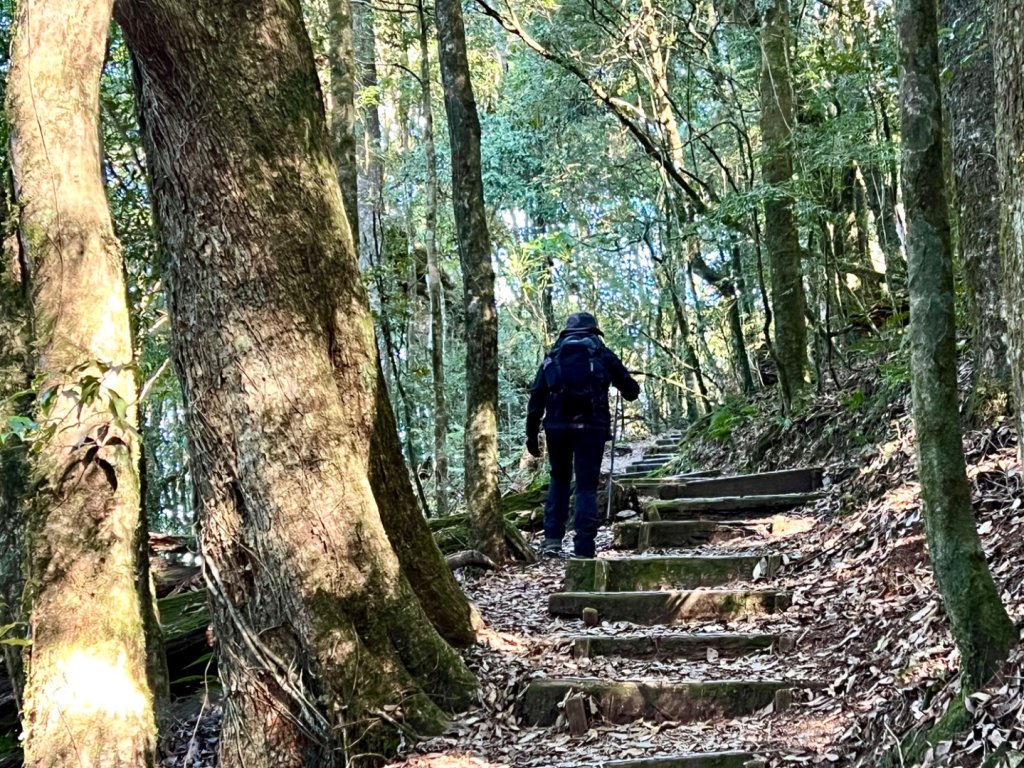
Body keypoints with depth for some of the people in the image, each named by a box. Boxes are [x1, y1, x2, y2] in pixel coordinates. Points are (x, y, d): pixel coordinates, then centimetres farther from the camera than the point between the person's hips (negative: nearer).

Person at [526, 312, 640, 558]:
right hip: (591, 426, -2)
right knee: (586, 485, 2)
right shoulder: (602, 354, 10)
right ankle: (583, 549, -6)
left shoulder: (553, 355, 15)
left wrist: (532, 433, 10)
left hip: (557, 425, 2)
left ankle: (552, 540, 8)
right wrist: (629, 389, 35)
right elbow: (631, 390, 11)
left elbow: (536, 397, 8)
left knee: (559, 479, 19)